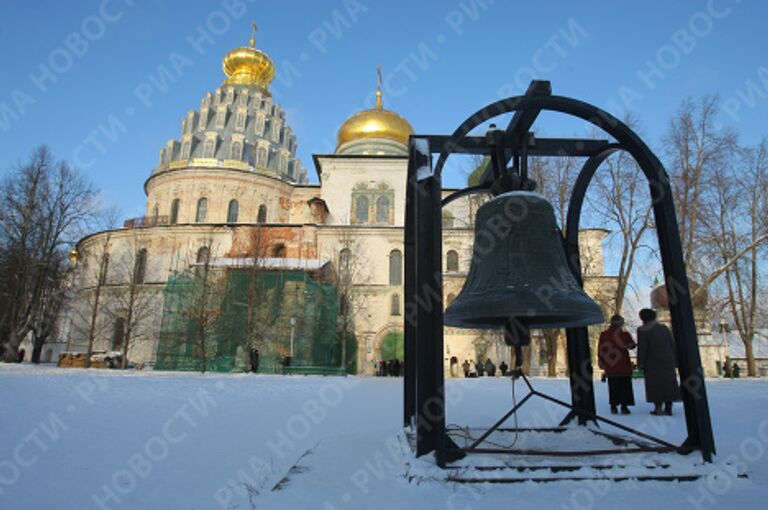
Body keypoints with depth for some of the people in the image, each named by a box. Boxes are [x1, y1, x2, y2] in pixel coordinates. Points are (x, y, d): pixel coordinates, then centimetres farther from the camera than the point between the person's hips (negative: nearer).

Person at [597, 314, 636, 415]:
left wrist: (602, 364, 11)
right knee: (625, 387, 6)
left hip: (610, 367, 3)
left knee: (613, 387, 10)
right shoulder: (624, 334, -10)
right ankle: (624, 406, 4)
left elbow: (600, 351, 3)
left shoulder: (603, 335, 1)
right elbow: (632, 345, 6)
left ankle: (613, 407, 11)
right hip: (624, 367, -3)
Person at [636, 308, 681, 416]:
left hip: (653, 362, -4)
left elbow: (641, 348, -12)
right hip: (668, 361, 5)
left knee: (655, 384, 2)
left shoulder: (643, 330, -10)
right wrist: (675, 361, 13)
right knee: (668, 382, 9)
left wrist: (640, 363, -6)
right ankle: (668, 408, 9)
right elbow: (673, 344, 7)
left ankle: (658, 408, 0)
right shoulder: (664, 328, 6)